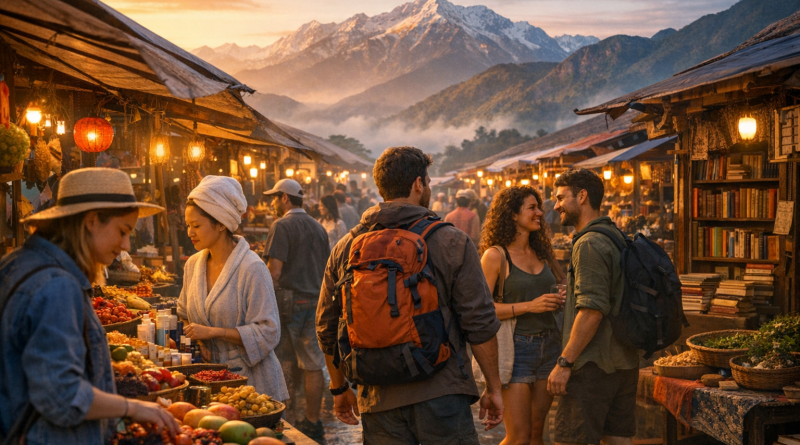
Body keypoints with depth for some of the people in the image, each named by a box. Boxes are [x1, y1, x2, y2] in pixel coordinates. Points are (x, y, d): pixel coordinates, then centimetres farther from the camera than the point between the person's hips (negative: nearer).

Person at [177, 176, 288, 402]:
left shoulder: (251, 268, -14)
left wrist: (213, 332, -20)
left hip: (249, 377, -5)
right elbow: (184, 314, 19)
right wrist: (197, 340, -3)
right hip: (209, 375, 5)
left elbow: (267, 332, -17)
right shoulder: (193, 264, 6)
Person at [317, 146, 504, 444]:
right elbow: (480, 324, -6)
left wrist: (340, 389, 23)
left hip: (378, 401, 3)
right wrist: (493, 388, 5)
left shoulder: (345, 249, 4)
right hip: (442, 396, -3)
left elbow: (328, 330, 10)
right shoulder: (453, 243, -5)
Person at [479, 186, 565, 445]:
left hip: (548, 345, 6)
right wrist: (529, 306, -19)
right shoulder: (496, 255, -7)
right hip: (516, 346, -6)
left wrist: (559, 301, 4)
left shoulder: (541, 253, 12)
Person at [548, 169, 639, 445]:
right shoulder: (619, 239, 15)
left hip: (594, 364, -9)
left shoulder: (590, 244, -16)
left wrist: (564, 362, -19)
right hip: (625, 362, 10)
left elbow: (592, 310, -23)